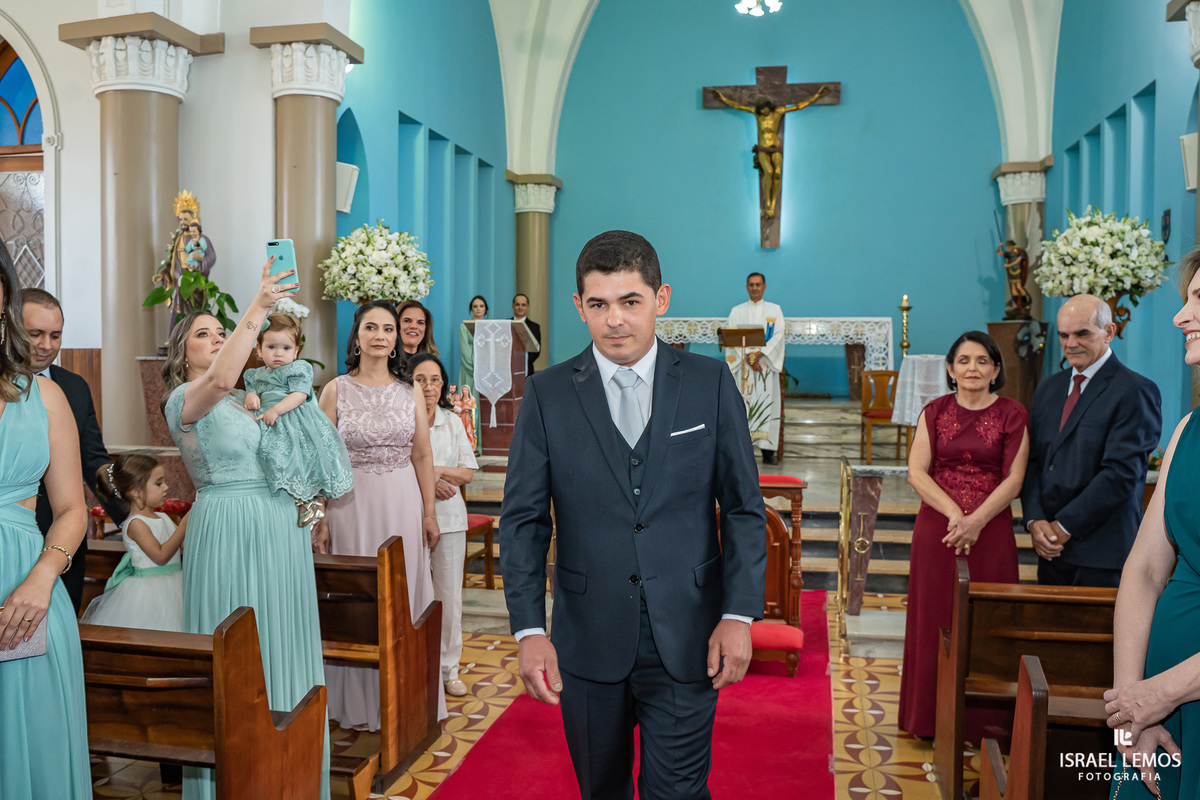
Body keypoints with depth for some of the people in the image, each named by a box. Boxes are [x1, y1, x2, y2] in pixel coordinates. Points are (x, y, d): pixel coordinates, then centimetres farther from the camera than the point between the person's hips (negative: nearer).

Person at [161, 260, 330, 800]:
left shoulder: (247, 399, 16)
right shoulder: (183, 398, -6)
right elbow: (219, 379, -29)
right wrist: (256, 311, -32)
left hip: (279, 530, 7)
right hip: (229, 529, -7)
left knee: (279, 639, 13)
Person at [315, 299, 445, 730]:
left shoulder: (409, 390, 4)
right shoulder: (336, 390, -1)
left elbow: (422, 455, 5)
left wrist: (429, 512, 3)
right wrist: (319, 517, -6)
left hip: (403, 502, 2)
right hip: (351, 502, -1)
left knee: (403, 592, 7)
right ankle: (360, 703, 20)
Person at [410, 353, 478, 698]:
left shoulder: (453, 422, 9)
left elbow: (468, 472, 5)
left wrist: (436, 470, -11)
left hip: (449, 517, 3)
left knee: (449, 595, 6)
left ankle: (448, 669, 19)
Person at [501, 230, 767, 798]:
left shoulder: (710, 383, -1)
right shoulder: (547, 395, -1)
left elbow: (743, 508, 1)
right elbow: (523, 520, -2)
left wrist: (739, 613, -8)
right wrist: (528, 629, -11)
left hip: (686, 639, -1)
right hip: (587, 641, 2)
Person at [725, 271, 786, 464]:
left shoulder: (775, 310, 11)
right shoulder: (737, 311, 11)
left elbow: (778, 336, 0)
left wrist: (760, 353, -14)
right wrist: (748, 357, -13)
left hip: (767, 364, 0)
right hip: (743, 365, 0)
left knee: (767, 404, -4)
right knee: (743, 404, -6)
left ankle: (768, 450, -4)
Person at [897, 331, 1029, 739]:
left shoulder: (1012, 414, 2)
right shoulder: (935, 412, 6)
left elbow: (1014, 479, -4)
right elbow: (916, 472, -1)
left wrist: (976, 520, -16)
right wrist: (954, 513, -14)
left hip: (991, 532, -1)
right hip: (936, 530, 1)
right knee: (935, 621, 5)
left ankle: (983, 721, 16)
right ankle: (932, 717, 18)